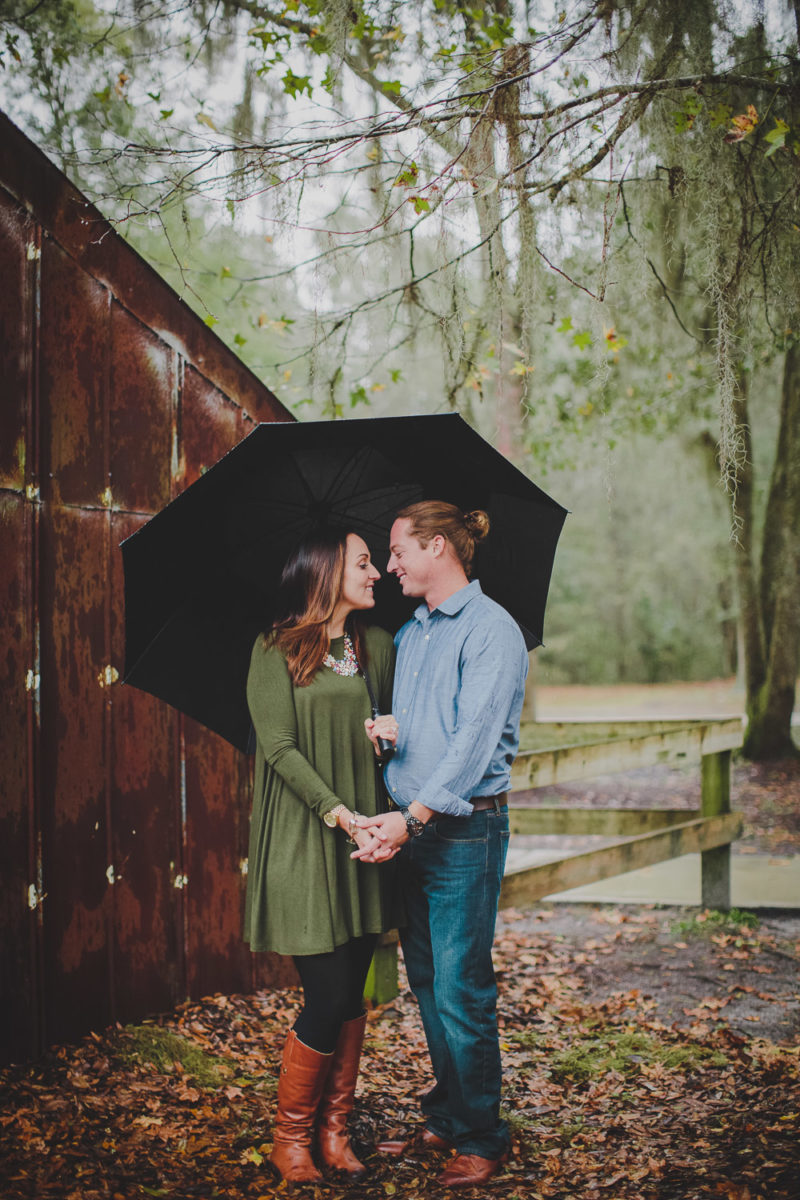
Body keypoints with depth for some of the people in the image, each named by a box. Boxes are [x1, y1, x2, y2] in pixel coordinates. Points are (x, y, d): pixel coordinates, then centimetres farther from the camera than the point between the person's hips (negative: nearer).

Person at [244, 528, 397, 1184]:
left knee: (353, 991, 7)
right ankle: (291, 1135, 13)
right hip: (302, 843, -5)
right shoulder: (275, 651, -3)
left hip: (363, 839, 5)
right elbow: (280, 747, -11)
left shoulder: (378, 646, 13)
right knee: (329, 994, -7)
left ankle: (335, 1129, 20)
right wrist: (338, 814, -19)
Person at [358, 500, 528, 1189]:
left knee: (461, 990, -4)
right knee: (427, 984, 13)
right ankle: (445, 1121, 24)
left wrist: (414, 816, -25)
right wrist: (381, 729, -1)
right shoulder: (408, 635, 17)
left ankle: (481, 1140, 8)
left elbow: (475, 739, -19)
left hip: (465, 829, -8)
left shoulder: (490, 629, -9)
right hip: (410, 826, 8)